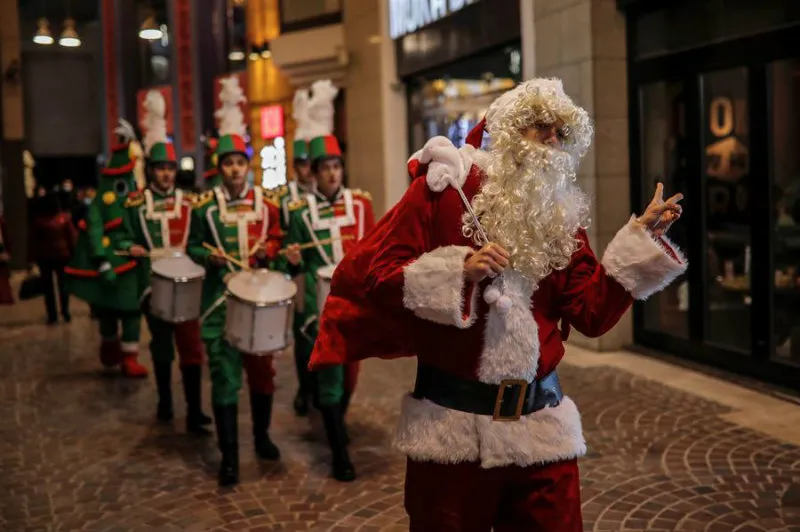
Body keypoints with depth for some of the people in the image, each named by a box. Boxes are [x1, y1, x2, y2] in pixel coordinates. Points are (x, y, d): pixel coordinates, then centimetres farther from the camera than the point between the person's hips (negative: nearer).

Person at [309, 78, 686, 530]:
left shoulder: (562, 214, 7)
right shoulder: (444, 188, -6)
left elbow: (593, 314, 1)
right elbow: (371, 274, -11)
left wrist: (642, 240, -4)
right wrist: (457, 271, -22)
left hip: (542, 422, 4)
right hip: (451, 421, -3)